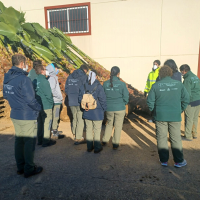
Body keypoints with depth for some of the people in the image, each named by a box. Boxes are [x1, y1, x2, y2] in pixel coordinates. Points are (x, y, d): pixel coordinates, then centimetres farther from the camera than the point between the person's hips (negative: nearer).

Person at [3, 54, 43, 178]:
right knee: (29, 142, 5)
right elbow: (30, 99, -21)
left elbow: (6, 95, 15)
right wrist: (38, 108, -5)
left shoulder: (7, 78, 6)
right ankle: (29, 169, 17)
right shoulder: (23, 79, -21)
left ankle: (20, 167, 32)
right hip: (28, 116, -8)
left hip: (15, 115, 8)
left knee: (19, 141, 18)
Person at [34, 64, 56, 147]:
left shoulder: (35, 81, 5)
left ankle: (40, 140, 28)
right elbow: (48, 94, -16)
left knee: (40, 123, 17)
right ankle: (46, 141, 11)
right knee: (47, 123, 3)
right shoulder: (44, 81, -17)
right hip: (46, 106, -8)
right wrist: (51, 103, -2)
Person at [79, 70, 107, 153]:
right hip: (97, 112, -4)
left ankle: (89, 147, 26)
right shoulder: (99, 86, -14)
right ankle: (97, 147, 20)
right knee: (97, 130, 9)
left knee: (88, 129, 16)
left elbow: (80, 99, 4)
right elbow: (102, 99, -13)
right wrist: (104, 109, 1)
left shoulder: (83, 86, -1)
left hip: (87, 112, 4)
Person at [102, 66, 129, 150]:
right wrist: (123, 104, 8)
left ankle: (105, 140, 28)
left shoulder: (105, 83, -6)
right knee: (118, 125, 13)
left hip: (109, 108, 3)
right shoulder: (122, 84, -14)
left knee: (109, 123, 23)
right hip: (120, 108, -3)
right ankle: (115, 144, 22)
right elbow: (126, 96, -10)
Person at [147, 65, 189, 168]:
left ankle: (164, 160, 21)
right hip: (175, 116, 1)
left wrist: (153, 111, 10)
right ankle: (179, 161, 24)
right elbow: (186, 98, 2)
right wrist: (181, 110, 14)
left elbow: (150, 101, -5)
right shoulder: (178, 84, -1)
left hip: (160, 116, -1)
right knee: (176, 138, 12)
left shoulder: (156, 85, -4)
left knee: (161, 138, 11)